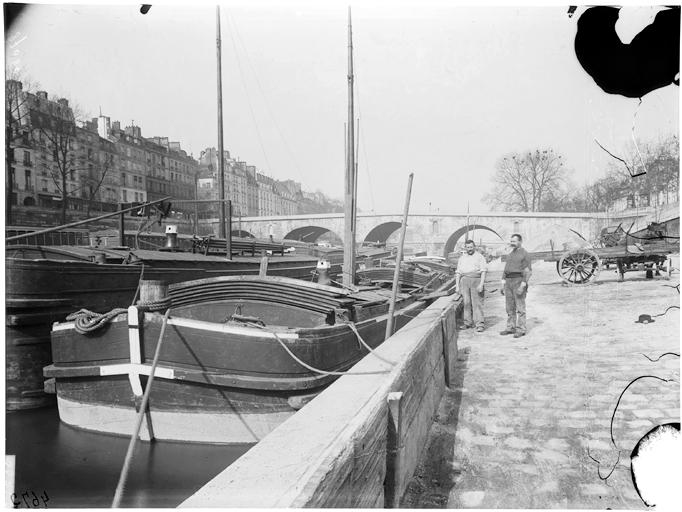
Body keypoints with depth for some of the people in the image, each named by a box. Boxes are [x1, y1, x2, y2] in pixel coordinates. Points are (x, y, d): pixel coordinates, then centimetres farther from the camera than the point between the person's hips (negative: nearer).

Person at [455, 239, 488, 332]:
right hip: (464, 280, 4)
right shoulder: (462, 258, 17)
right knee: (466, 303, 3)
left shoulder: (479, 257, 4)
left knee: (477, 303, -7)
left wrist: (481, 284, -15)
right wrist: (457, 285, 7)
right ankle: (468, 323, 10)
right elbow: (458, 272, 16)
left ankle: (480, 324, -7)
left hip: (476, 280, -4)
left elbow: (483, 271, -4)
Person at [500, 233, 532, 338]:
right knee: (510, 307, 8)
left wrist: (522, 286, -19)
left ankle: (521, 330, -2)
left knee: (520, 307, -5)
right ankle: (511, 328, 14)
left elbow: (528, 272, -11)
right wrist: (503, 284, 12)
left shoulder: (525, 254, -6)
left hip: (519, 281, -7)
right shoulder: (510, 254, 17)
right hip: (508, 281, 7)